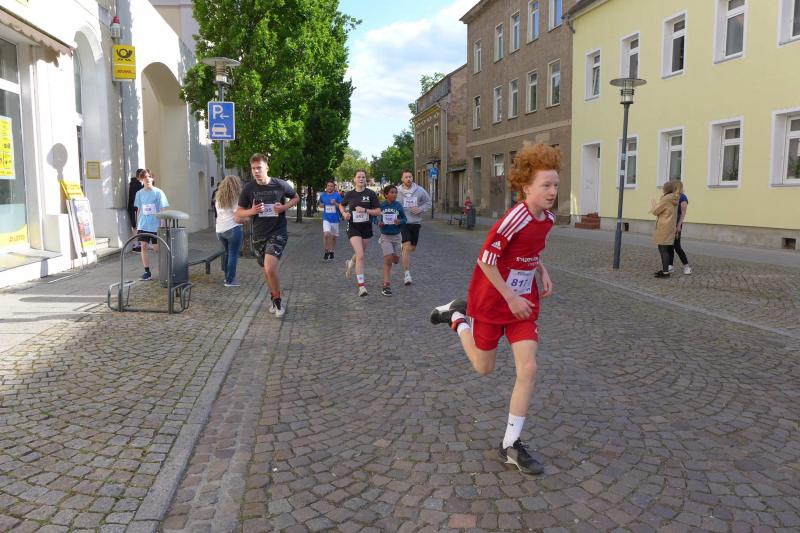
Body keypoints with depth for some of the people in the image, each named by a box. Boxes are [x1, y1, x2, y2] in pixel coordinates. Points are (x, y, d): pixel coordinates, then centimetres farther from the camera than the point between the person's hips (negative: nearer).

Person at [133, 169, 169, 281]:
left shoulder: (158, 192, -5)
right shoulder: (139, 193, 6)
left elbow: (162, 210, -5)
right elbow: (139, 210, 13)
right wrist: (137, 226, 13)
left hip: (155, 226, -3)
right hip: (143, 226, 3)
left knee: (157, 249, 1)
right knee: (143, 246, -4)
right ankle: (147, 272, 3)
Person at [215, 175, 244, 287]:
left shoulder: (218, 199, 10)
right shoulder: (235, 199, -11)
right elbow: (238, 219, -16)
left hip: (219, 230, 7)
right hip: (233, 229, -7)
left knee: (227, 252, 21)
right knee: (233, 255, 0)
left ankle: (227, 276, 28)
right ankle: (230, 280, 2)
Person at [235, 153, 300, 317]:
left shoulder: (281, 185, -9)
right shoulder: (248, 188, -3)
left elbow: (296, 198, 9)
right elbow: (239, 212, 6)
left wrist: (285, 207, -10)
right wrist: (251, 211, -16)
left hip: (278, 233, -4)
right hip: (259, 235, 4)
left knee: (270, 268, -21)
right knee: (266, 270, 16)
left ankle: (278, 300, 2)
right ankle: (274, 298, 39)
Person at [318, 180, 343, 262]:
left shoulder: (337, 195, -5)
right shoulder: (322, 195, 3)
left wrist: (335, 203, -19)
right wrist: (322, 205, 7)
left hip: (335, 219, 0)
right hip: (326, 219, 0)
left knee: (334, 237, 10)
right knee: (326, 234, -21)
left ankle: (331, 252, 32)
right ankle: (326, 252, -5)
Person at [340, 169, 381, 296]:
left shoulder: (371, 194, -4)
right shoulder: (349, 194, -1)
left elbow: (378, 212, -5)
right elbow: (341, 205, 18)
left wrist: (365, 210, -20)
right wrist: (344, 213, -3)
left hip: (366, 227, 2)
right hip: (353, 227, -2)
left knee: (360, 254, 18)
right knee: (360, 255, -15)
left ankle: (350, 263, 55)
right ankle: (362, 287, -11)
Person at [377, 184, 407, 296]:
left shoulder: (398, 205, -4)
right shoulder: (381, 206, -7)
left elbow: (404, 218, 2)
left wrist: (400, 221, -19)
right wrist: (379, 223, -16)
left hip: (396, 236, 3)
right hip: (385, 236, -2)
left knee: (396, 260, 9)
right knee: (388, 260, -11)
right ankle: (386, 286, -6)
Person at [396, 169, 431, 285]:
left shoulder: (420, 190, 1)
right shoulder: (397, 191, -5)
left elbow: (428, 202, 10)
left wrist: (420, 209, -8)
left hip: (416, 222, 4)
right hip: (402, 223, -4)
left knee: (413, 248, 14)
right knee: (407, 247, -15)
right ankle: (406, 273, -11)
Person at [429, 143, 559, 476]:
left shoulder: (547, 219, -1)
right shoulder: (513, 220, -25)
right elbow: (486, 261, -22)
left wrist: (542, 272, 2)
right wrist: (511, 298, -19)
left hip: (523, 303, 6)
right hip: (491, 301, -6)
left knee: (528, 370, -5)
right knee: (484, 368, 12)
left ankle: (511, 444, 8)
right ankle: (458, 317, 35)